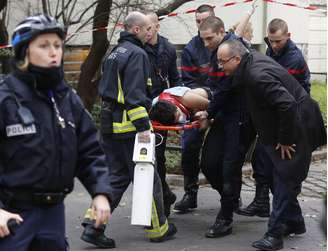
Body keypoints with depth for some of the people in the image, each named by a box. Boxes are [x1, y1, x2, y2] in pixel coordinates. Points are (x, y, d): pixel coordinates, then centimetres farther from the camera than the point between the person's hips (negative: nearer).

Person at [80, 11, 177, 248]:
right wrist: (143, 126, -22)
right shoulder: (136, 54, -12)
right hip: (129, 125, -9)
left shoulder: (114, 53, 18)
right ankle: (158, 228, 14)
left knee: (116, 177, 12)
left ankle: (93, 226, 3)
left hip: (110, 125, 9)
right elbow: (134, 94, -21)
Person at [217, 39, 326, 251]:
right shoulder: (252, 58, 0)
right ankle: (295, 223, 31)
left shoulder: (257, 76, -29)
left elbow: (287, 104, -34)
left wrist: (285, 140, -23)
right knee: (283, 178, 18)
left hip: (296, 128, -10)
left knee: (285, 179, -6)